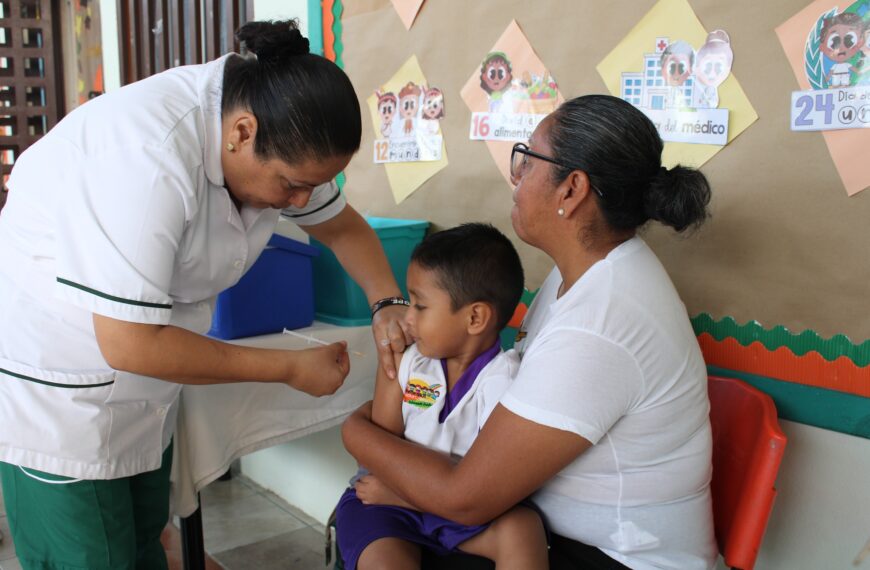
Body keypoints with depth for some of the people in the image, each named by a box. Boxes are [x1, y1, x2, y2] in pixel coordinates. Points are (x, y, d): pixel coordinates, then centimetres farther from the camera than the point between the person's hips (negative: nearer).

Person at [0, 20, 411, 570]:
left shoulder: (278, 143, -8)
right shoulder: (150, 156, -33)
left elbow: (342, 225, 8)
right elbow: (128, 344, -31)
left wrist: (388, 303, -11)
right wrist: (292, 369, -22)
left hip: (141, 389, 7)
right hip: (51, 395, -7)